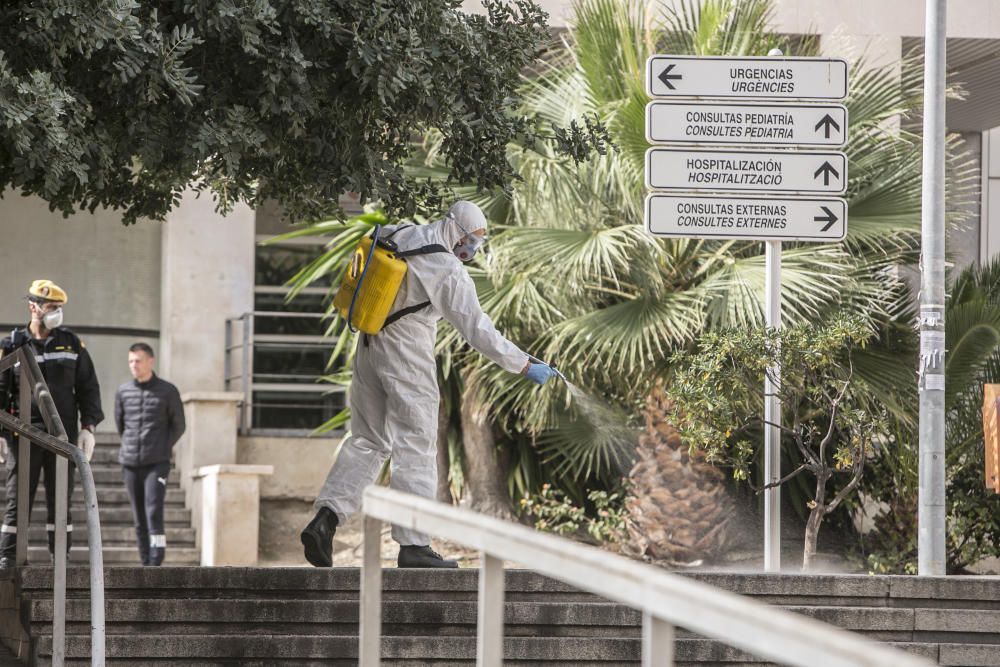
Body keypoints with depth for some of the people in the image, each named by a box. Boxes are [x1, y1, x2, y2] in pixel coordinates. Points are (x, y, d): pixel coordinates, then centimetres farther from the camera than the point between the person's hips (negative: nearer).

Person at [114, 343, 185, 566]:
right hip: (130, 464, 4)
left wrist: (162, 449, 6)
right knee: (139, 518, 5)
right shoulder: (123, 392, 8)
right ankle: (145, 564, 8)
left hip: (157, 463, -4)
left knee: (154, 512, -15)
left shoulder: (167, 392, 0)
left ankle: (155, 563, -17)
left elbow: (178, 426, 9)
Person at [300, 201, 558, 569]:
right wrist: (525, 366, -10)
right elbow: (478, 330, -16)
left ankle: (325, 518, -3)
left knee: (366, 441, 12)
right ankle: (413, 545, -2)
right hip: (408, 357, -7)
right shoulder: (449, 271, -17)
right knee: (415, 447, -1)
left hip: (369, 345, 7)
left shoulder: (397, 235, 4)